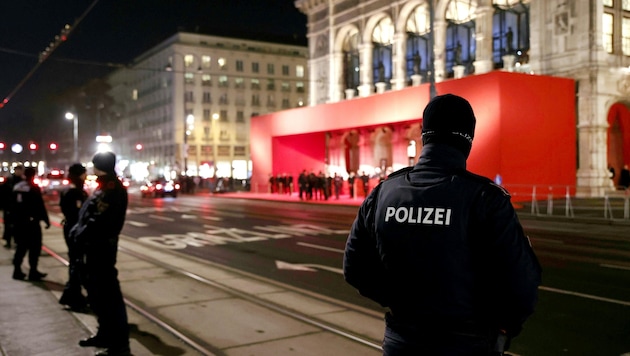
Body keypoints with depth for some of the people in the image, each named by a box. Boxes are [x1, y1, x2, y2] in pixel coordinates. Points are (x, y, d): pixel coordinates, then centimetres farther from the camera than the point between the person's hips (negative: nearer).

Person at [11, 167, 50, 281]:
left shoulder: (16, 187, 10)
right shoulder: (34, 187, -11)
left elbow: (12, 205, 14)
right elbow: (40, 206, -14)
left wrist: (14, 219, 19)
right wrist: (46, 220, -9)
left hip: (18, 222, 7)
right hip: (31, 221, -7)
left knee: (21, 246, 15)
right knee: (34, 247, -1)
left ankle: (17, 271, 15)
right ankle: (33, 272, -2)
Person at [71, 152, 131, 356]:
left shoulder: (112, 189, -19)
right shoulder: (105, 187, 15)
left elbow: (98, 222, -25)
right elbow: (90, 216, 17)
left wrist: (79, 235, -11)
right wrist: (79, 232, 4)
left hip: (101, 247, -11)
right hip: (95, 246, 11)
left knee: (109, 293, -6)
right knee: (96, 291, 20)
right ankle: (105, 334, 34)